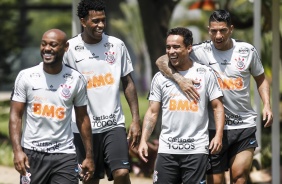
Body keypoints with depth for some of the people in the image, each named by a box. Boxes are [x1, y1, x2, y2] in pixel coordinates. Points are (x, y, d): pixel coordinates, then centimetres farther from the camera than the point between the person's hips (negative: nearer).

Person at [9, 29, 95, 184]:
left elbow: (82, 119, 9)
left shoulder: (76, 80, 2)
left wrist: (89, 156, 7)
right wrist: (17, 151, -15)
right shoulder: (26, 77, -1)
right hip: (32, 153, 0)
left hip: (65, 155, 0)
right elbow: (16, 116, -2)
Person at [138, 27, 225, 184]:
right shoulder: (160, 78, 8)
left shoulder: (205, 74, 3)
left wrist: (218, 135, -10)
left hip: (197, 149, -2)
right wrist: (143, 140, -4)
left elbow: (217, 107, 4)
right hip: (167, 149, 2)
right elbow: (152, 112, 8)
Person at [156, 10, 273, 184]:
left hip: (245, 125, 1)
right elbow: (162, 61, -9)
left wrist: (267, 105, 2)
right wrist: (179, 79, -26)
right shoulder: (201, 52, -6)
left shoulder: (248, 51, 2)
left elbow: (261, 79, 17)